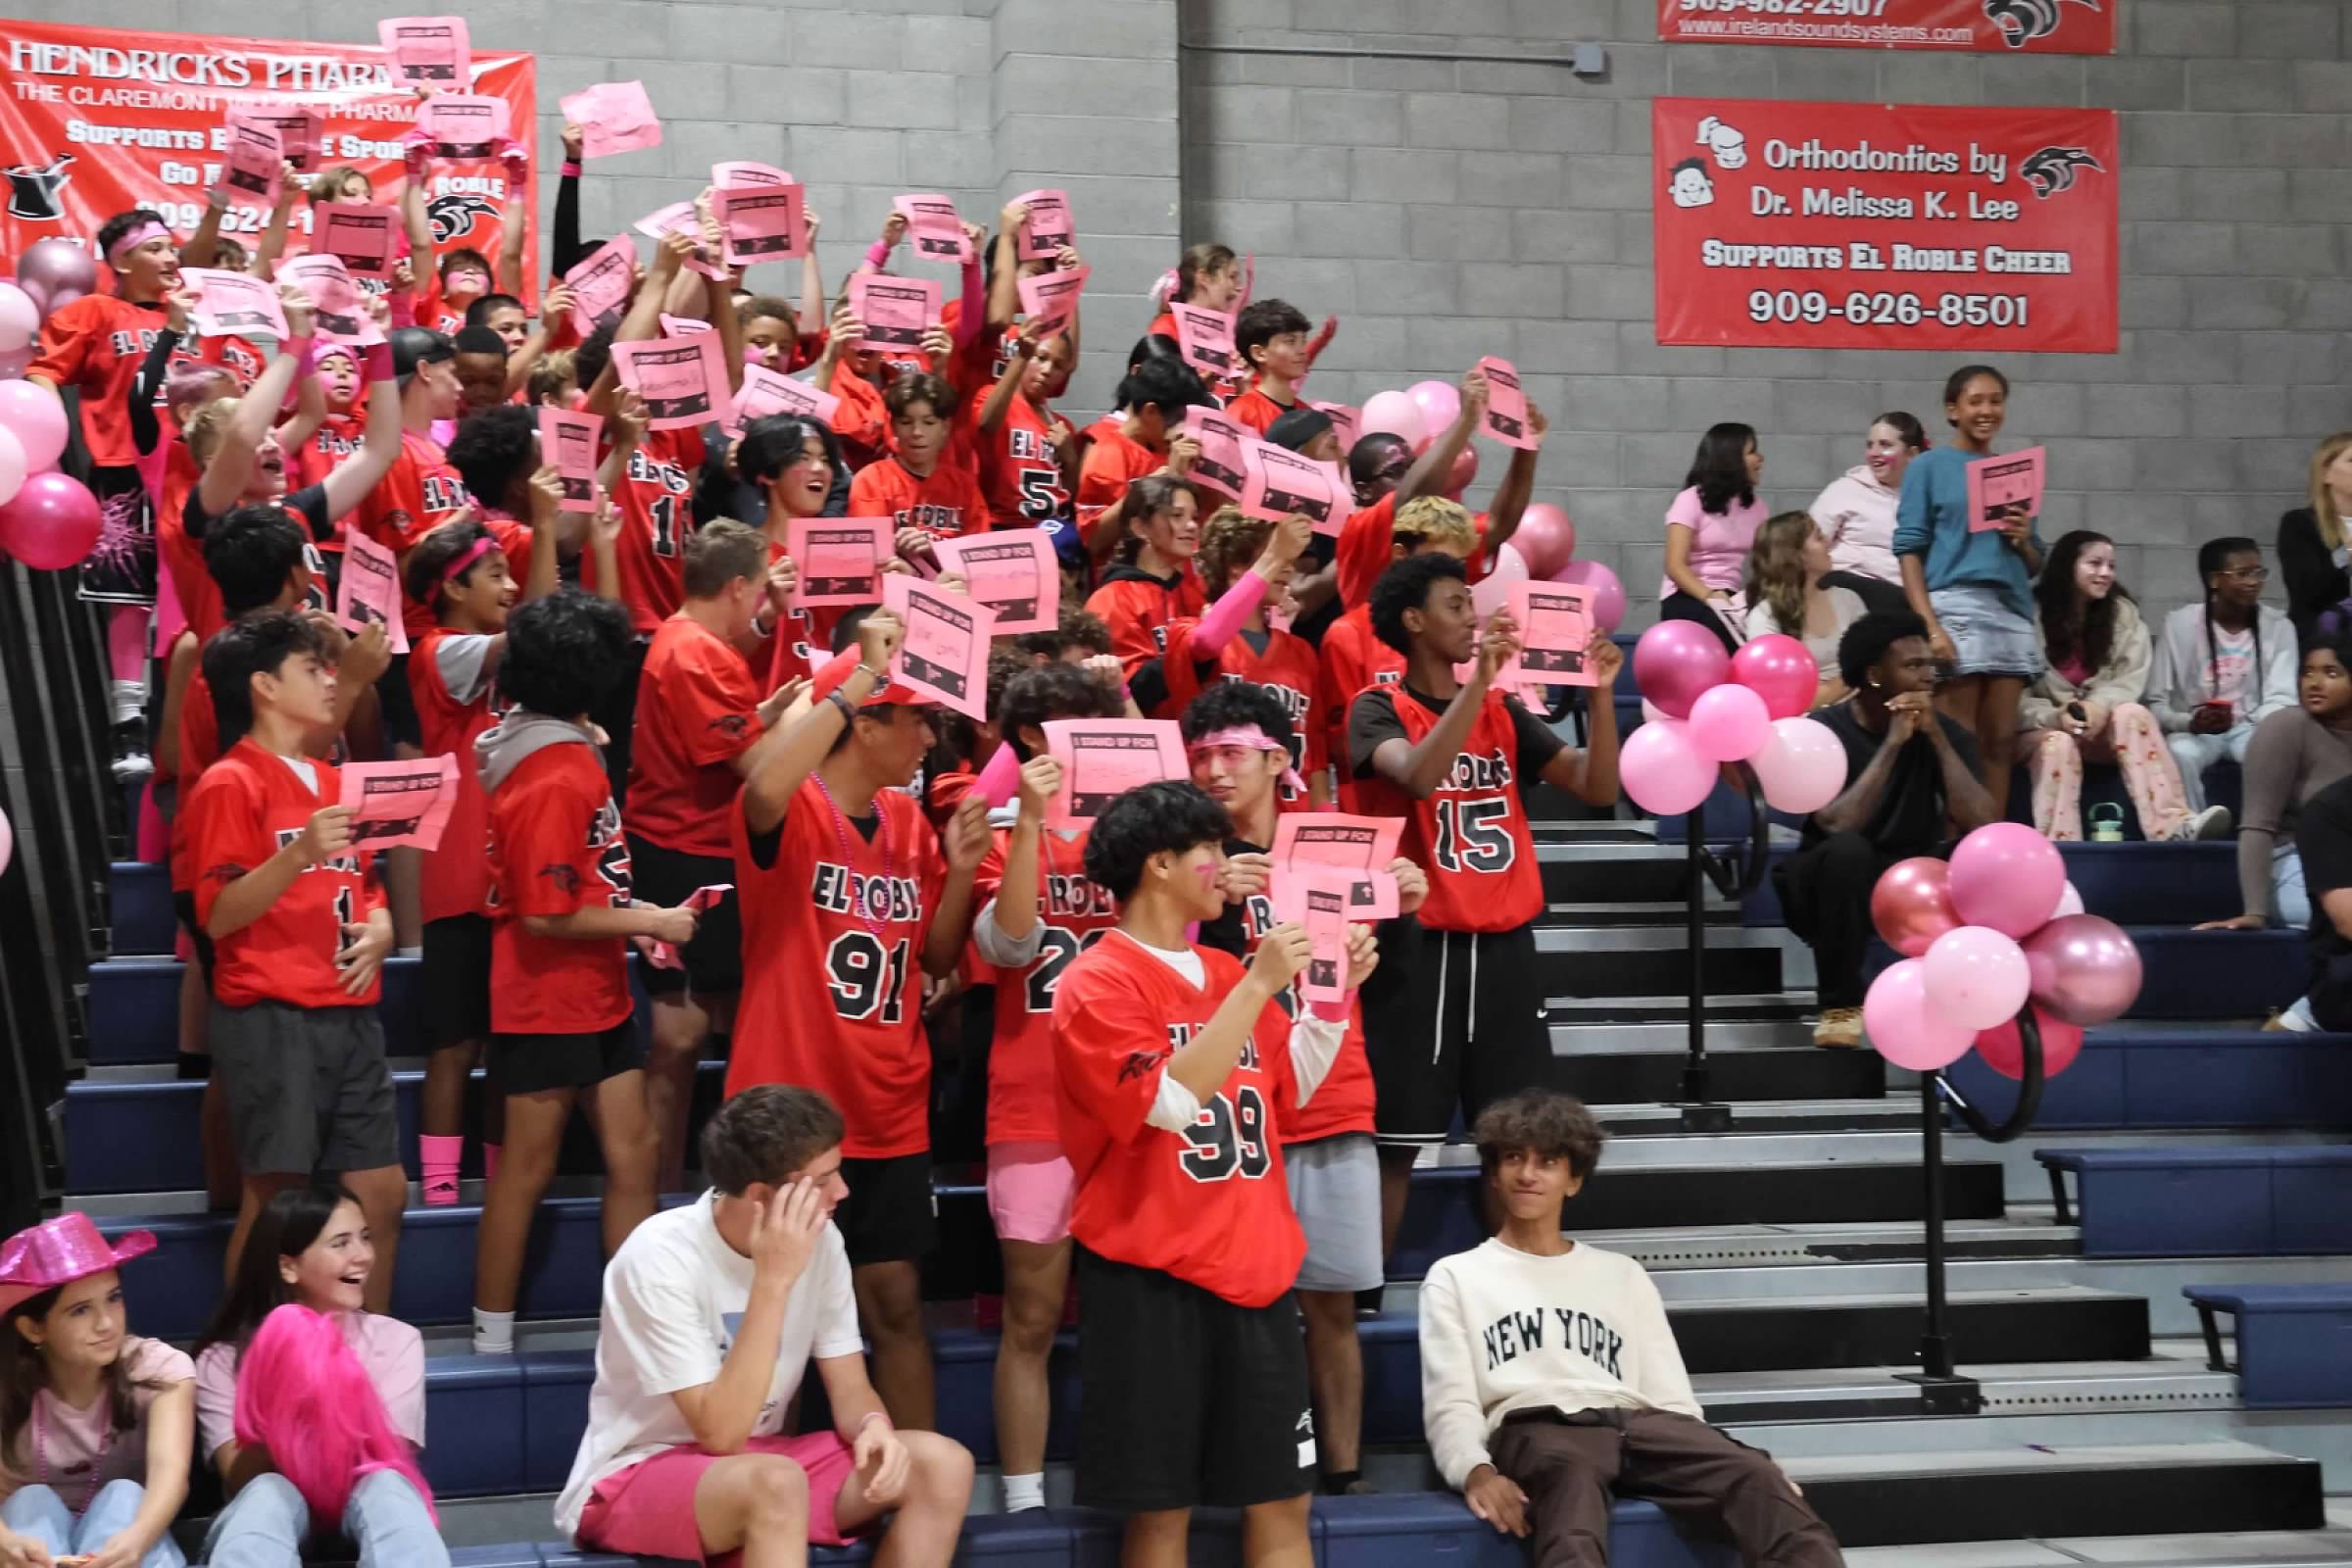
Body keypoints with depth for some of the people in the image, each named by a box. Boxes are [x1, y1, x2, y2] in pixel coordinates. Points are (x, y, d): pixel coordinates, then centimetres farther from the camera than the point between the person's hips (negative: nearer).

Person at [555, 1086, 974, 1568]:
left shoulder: (818, 1239, -5)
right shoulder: (662, 1257, -24)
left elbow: (849, 1387, 1)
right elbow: (721, 1433, -28)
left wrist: (874, 1426, -24)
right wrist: (773, 1280, -31)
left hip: (757, 1462, 7)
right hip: (633, 1480, -7)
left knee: (941, 1464, -14)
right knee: (775, 1482, -38)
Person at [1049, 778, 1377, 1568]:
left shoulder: (1226, 972, 12)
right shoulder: (1097, 984, -9)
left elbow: (1290, 1087, 21)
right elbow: (1171, 1101, -21)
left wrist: (1335, 993, 7)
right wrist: (1258, 986, -20)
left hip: (1255, 1265, 7)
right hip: (1152, 1275, -6)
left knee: (1281, 1499, 8)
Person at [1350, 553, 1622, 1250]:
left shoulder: (1504, 711, 11)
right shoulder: (1379, 710, -4)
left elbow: (1598, 787, 5)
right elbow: (1419, 776, -25)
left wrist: (1599, 693, -8)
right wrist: (1479, 678, -28)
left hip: (1505, 946, 5)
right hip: (1419, 948, -5)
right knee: (1396, 1140, -1)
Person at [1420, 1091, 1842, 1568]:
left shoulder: (1622, 1274, 30)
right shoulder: (1456, 1277, 22)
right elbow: (1450, 1404, 7)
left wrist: (1714, 1466, -2)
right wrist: (1476, 1471, -18)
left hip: (1636, 1422, 4)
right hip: (1536, 1428, -3)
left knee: (1755, 1476, -30)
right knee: (1571, 1482, -43)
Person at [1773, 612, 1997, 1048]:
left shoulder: (1947, 733, -3)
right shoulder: (1824, 731, -13)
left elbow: (1982, 826, -17)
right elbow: (1838, 826, -28)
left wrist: (1936, 737, -19)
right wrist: (1893, 744, -25)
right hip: (1839, 884, -3)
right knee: (1848, 850, -36)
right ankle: (1841, 1004, -20)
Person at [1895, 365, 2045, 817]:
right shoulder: (1929, 467, 5)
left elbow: (2034, 566, 23)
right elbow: (1909, 550, -3)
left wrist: (2024, 540, -1)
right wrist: (1929, 625, -14)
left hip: (2013, 613, 5)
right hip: (1954, 609, -5)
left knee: (2000, 742, 2)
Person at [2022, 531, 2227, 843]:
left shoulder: (2123, 613, 5)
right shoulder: (2032, 615, -6)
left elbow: (2130, 680, -5)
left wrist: (2099, 706, -27)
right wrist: (2055, 716, -30)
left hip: (2102, 728, 2)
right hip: (2046, 728, -2)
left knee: (2132, 714, -30)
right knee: (2059, 744, -37)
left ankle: (2173, 826, -49)